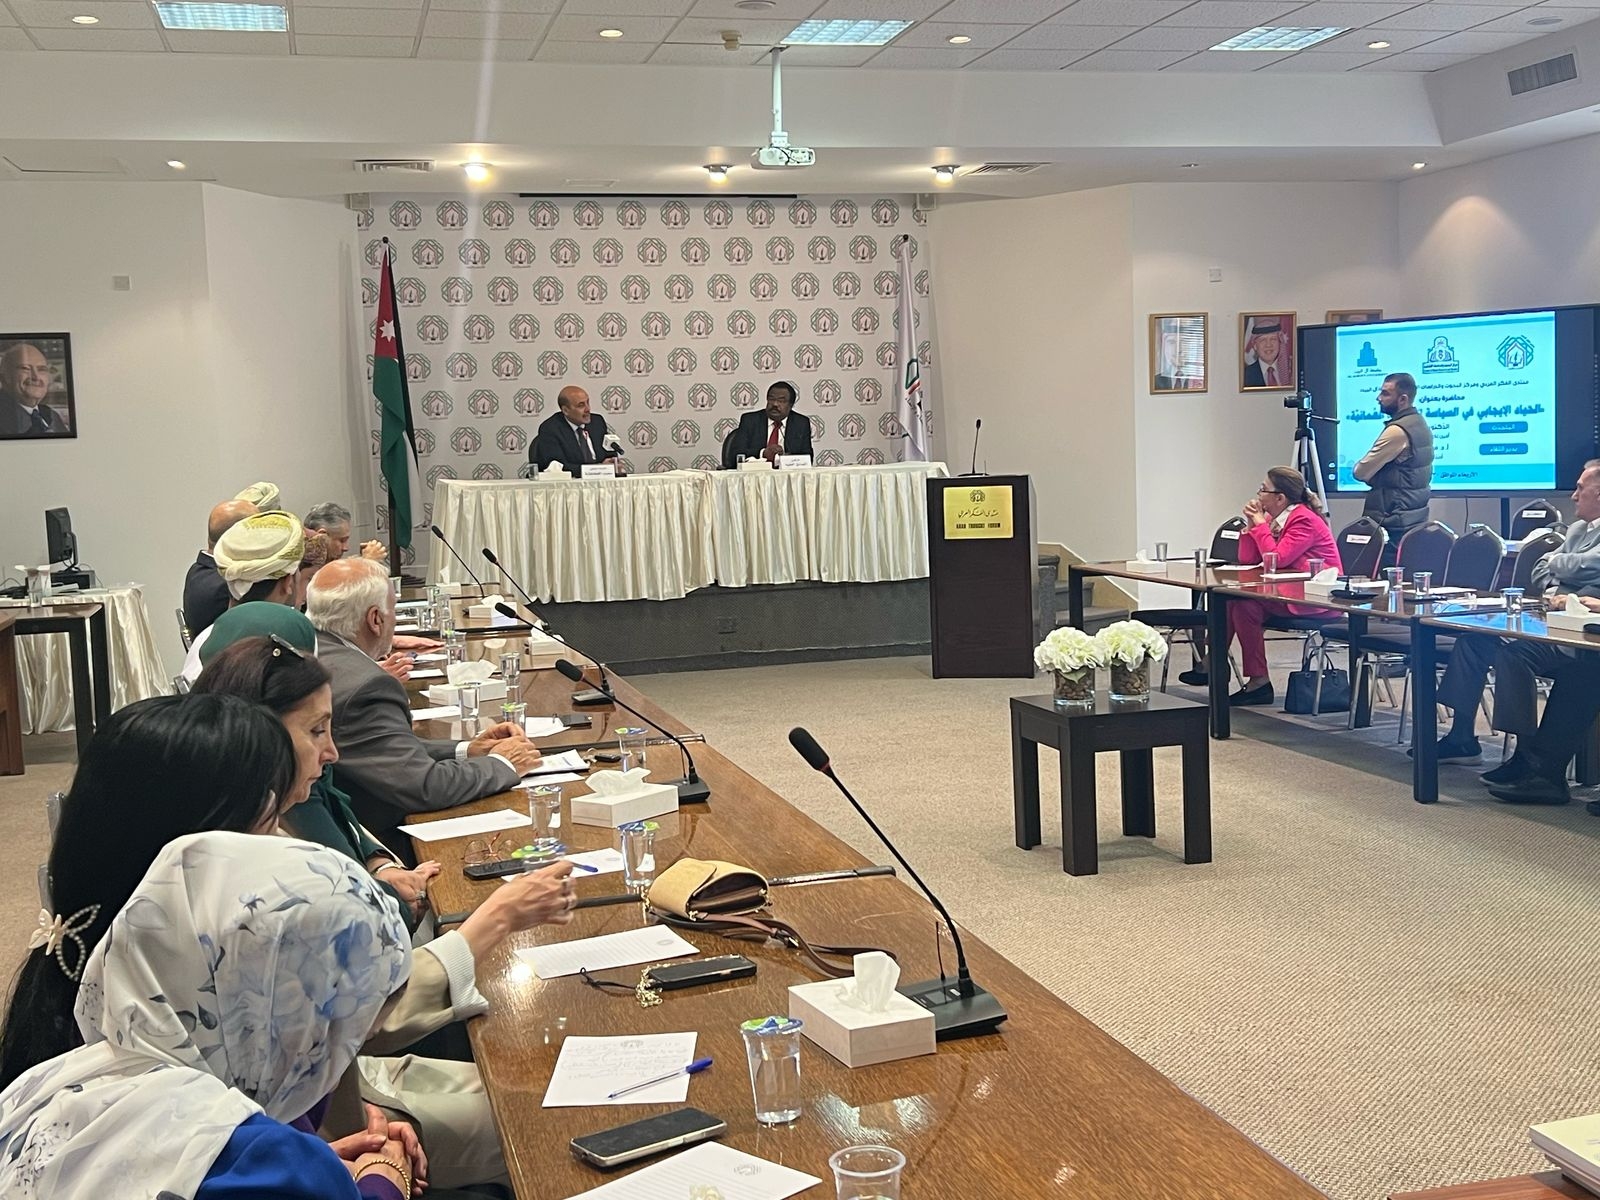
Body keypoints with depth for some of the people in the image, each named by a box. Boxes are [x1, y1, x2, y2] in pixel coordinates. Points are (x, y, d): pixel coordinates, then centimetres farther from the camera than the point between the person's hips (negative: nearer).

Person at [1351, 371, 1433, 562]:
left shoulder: (1397, 431, -18)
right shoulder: (1422, 424, 13)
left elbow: (1361, 472, -15)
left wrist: (1358, 466, 6)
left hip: (1395, 522, -10)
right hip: (1417, 516, 10)